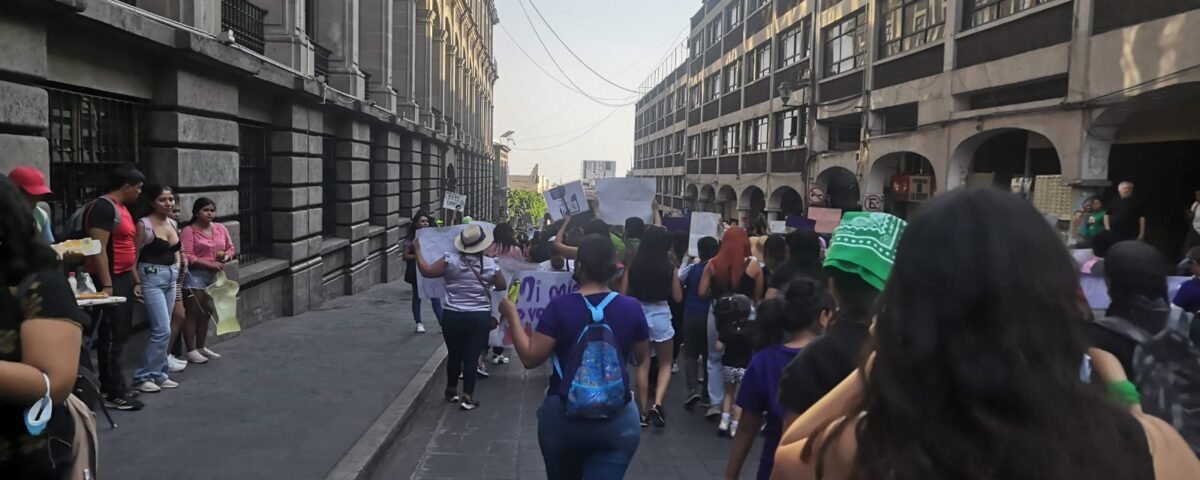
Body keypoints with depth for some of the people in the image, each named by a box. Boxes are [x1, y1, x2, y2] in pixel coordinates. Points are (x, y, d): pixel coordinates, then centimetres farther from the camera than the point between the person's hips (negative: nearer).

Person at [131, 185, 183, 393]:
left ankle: (158, 374, 18)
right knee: (162, 329, -11)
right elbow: (134, 256, -10)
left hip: (171, 278, 7)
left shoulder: (172, 224, 10)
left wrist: (177, 270, 15)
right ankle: (142, 376, -1)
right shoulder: (144, 224, -10)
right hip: (152, 278, -7)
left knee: (162, 329, 10)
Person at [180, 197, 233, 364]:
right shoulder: (189, 231, -10)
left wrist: (226, 255, -6)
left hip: (214, 276, 7)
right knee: (193, 313, -2)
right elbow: (187, 257, -17)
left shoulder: (221, 228, 10)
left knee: (206, 312, 14)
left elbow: (231, 248, 18)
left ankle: (201, 347, 26)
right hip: (195, 276, -7)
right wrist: (210, 264, -21)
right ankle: (191, 351, 3)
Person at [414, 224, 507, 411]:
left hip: (453, 316, 1)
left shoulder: (451, 260, -9)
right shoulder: (490, 264, -6)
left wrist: (417, 250, 5)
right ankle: (467, 397, 4)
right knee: (472, 356, 3)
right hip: (480, 317, -1)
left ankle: (452, 390, 32)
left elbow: (427, 271, -7)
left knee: (454, 354, 16)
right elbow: (501, 286, 6)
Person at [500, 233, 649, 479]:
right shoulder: (632, 308, -6)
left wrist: (512, 315, 0)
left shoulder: (560, 306, -12)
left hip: (563, 415, 0)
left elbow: (530, 357, -10)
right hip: (618, 420, 0)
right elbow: (643, 359, 8)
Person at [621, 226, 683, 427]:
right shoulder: (668, 268, -9)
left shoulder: (632, 266, -5)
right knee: (665, 363, 15)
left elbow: (623, 295, -1)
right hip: (660, 315, -2)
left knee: (643, 365, 12)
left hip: (638, 314, 2)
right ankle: (657, 404, -5)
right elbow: (678, 297, -1)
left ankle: (643, 412, 15)